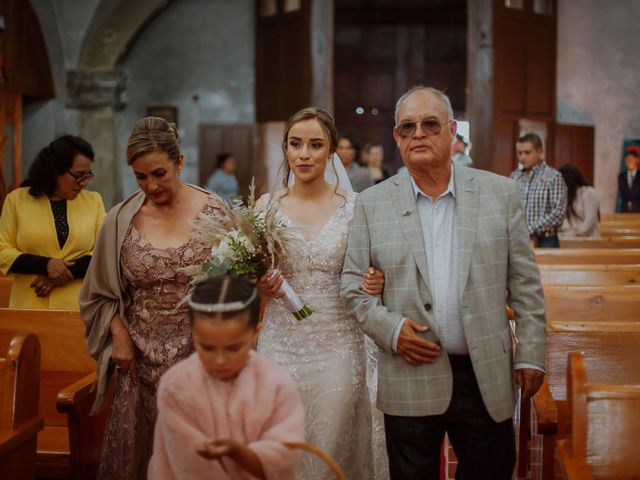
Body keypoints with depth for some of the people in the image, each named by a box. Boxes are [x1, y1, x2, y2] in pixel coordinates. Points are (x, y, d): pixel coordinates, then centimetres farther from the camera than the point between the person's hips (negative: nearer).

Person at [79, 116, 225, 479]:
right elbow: (104, 293, 9)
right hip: (142, 358, 1)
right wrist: (119, 336, -3)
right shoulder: (122, 219, 1)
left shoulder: (214, 210, -3)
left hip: (202, 354, -1)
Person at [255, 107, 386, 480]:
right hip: (281, 346, 1)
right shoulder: (266, 206, 2)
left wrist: (377, 282, -15)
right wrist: (260, 285, -11)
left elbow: (369, 273, 7)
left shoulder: (356, 206, -3)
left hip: (339, 347, -1)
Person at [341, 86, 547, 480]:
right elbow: (353, 284, 5)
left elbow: (525, 282, 4)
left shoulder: (501, 193, 3)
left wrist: (531, 354, 1)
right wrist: (389, 329, -11)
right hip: (411, 378, 0)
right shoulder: (372, 204, 3)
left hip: (488, 378, 1)